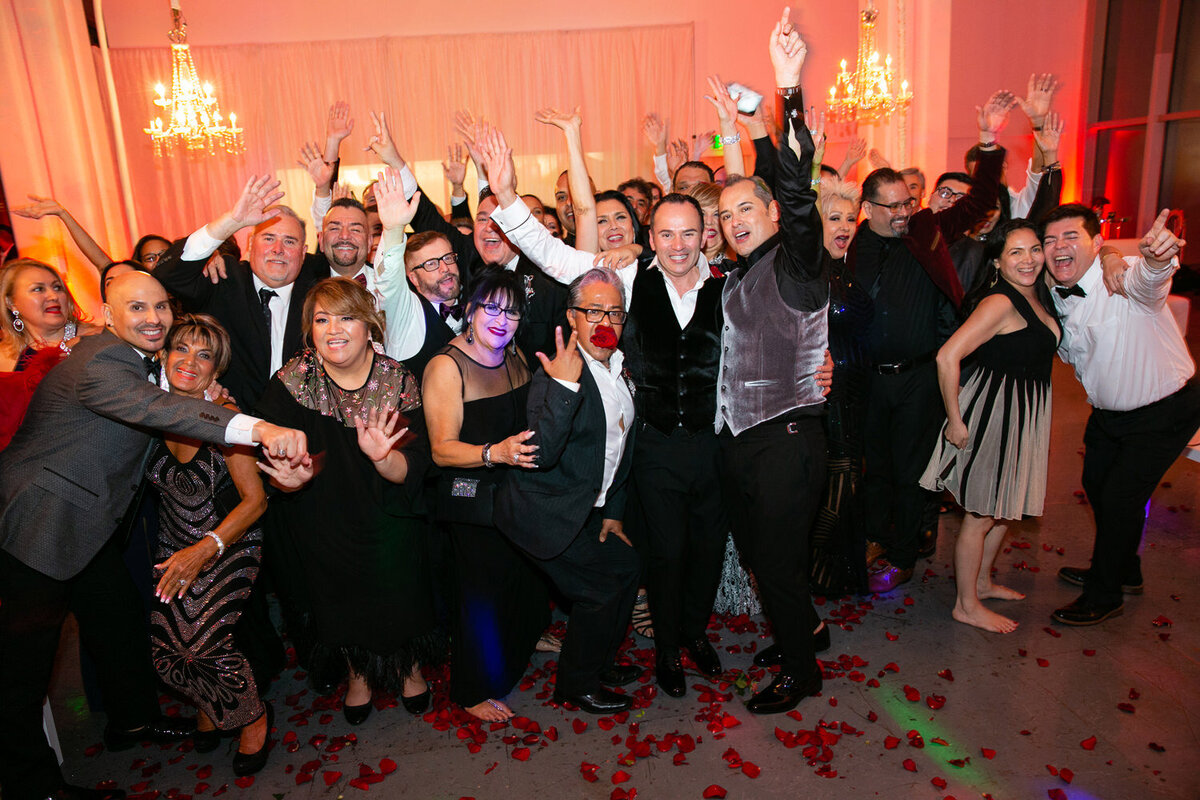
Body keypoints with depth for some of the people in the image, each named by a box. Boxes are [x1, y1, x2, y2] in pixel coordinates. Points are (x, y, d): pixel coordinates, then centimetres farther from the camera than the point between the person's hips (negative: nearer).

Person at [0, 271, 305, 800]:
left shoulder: (134, 359, 7)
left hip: (85, 520, 10)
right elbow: (157, 409, -46)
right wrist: (257, 428, -61)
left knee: (119, 617, 19)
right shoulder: (100, 362, -25)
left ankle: (133, 719, 38)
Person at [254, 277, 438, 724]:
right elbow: (275, 471, -16)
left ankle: (410, 665, 36)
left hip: (387, 524, 0)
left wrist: (382, 456, -39)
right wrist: (292, 478, -38)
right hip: (323, 527, 1)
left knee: (398, 594, 1)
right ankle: (359, 671, 45)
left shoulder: (398, 382, -14)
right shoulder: (292, 382, -13)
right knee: (341, 595, 12)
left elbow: (411, 472, -18)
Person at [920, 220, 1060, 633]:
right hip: (992, 412, -9)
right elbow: (947, 357, -27)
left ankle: (981, 581, 39)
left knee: (1005, 508, 21)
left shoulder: (1038, 297, 8)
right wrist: (956, 422, -21)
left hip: (1024, 414, 9)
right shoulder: (1000, 302, -20)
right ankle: (966, 605, 17)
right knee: (981, 515, 2)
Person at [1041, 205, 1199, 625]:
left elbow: (1148, 279, -56)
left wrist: (1157, 257, -79)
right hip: (1107, 410, 7)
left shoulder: (1126, 279, -30)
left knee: (1120, 497, -3)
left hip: (1163, 412, -7)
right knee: (1096, 484, 18)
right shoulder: (1054, 294, -9)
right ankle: (1123, 570, 45)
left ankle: (1105, 595, 21)